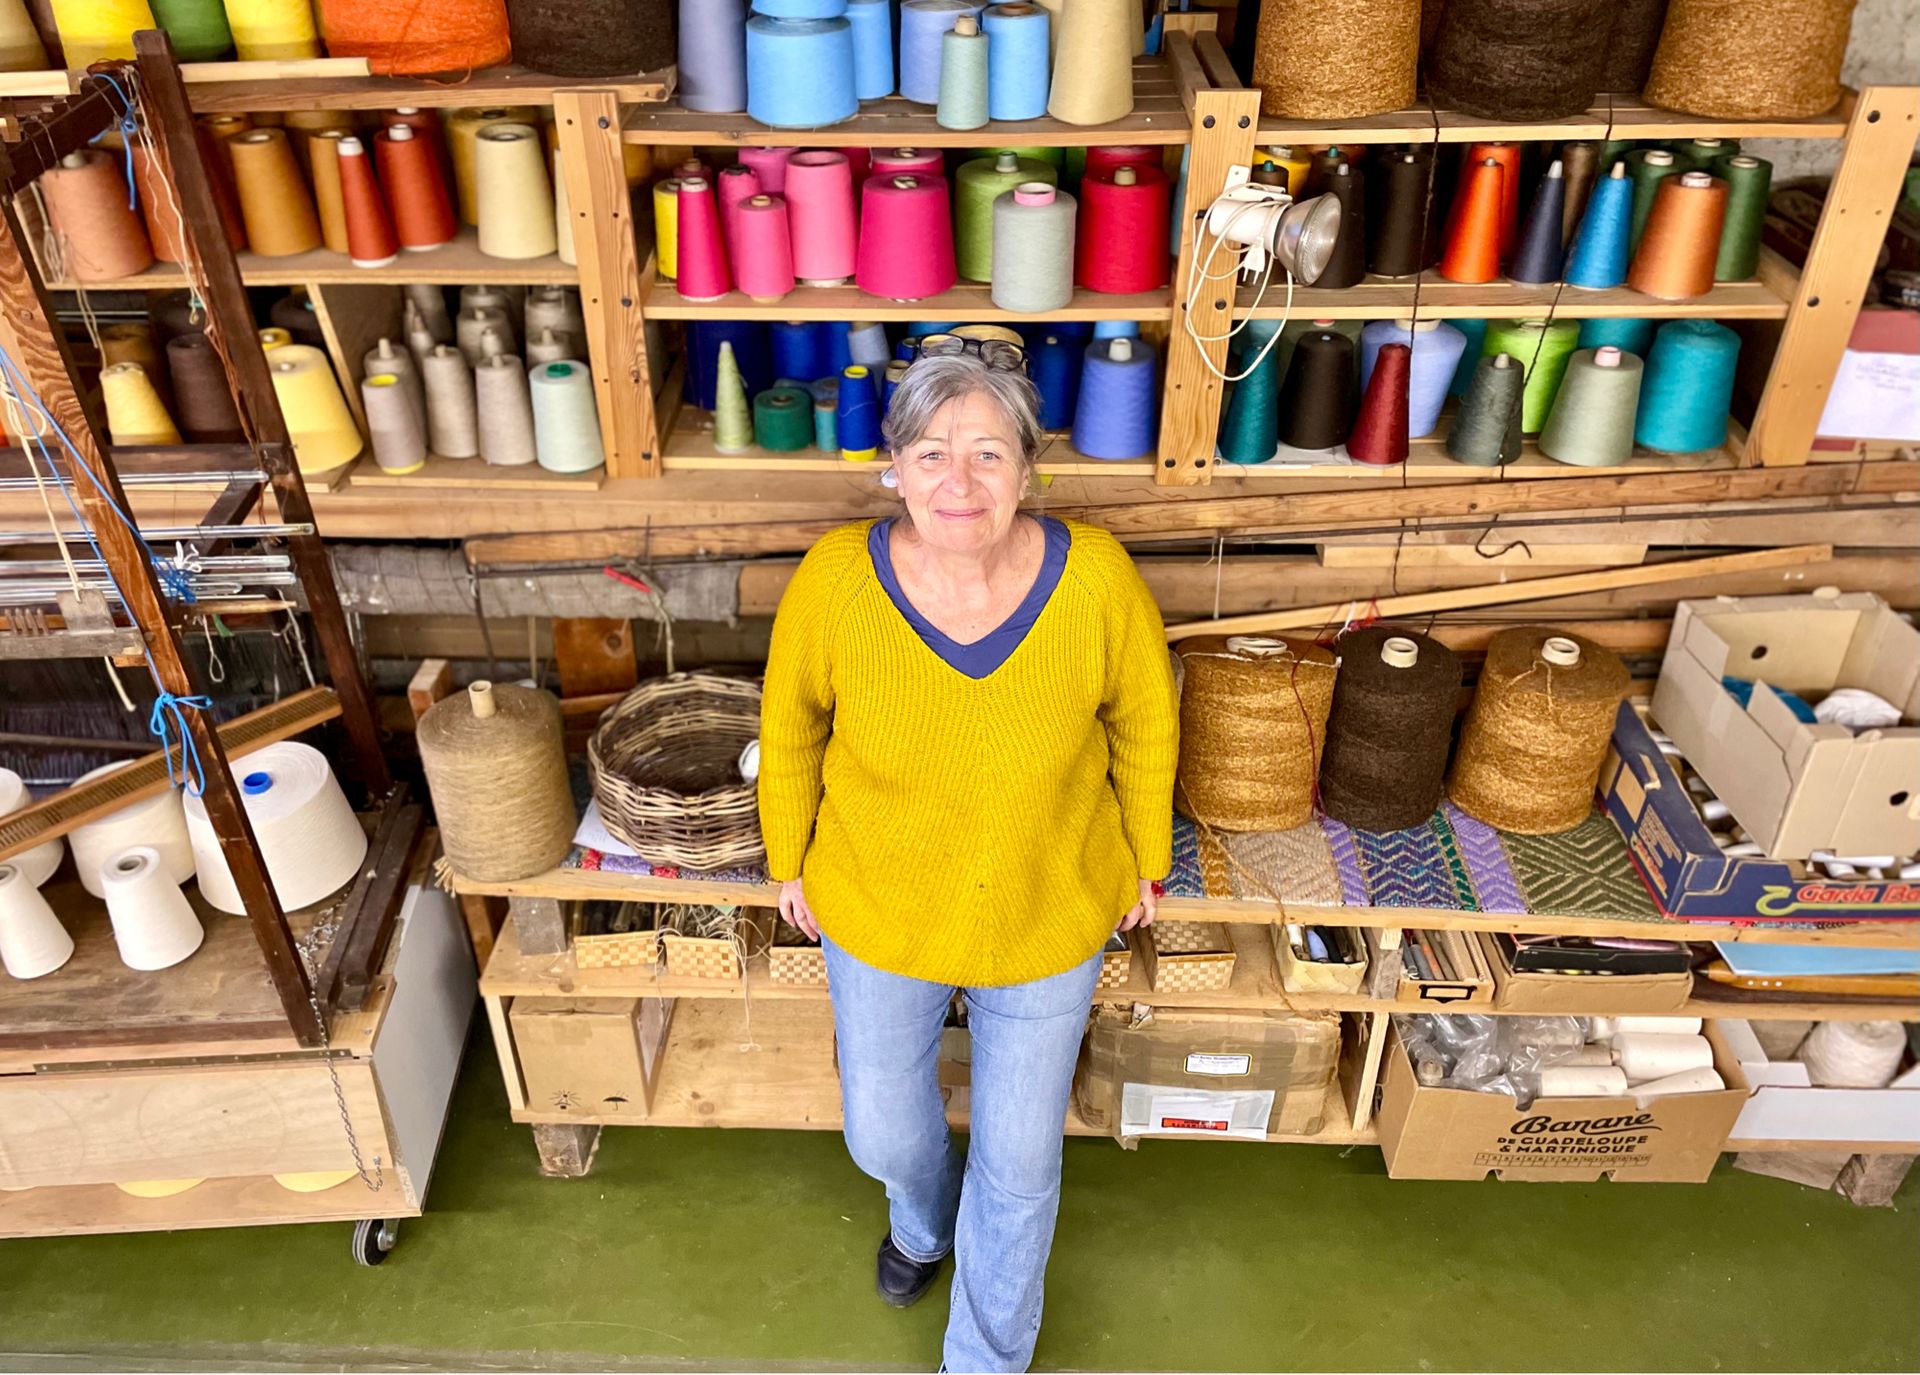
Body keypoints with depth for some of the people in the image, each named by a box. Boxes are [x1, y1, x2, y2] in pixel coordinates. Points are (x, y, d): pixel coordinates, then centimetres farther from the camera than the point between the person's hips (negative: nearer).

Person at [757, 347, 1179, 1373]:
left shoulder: (1097, 578, -24)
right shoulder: (833, 581, -22)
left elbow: (1145, 724, -5)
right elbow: (790, 727, -4)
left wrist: (1145, 858, 5)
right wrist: (789, 862, 6)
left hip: (1048, 923, 0)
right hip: (877, 914, 1)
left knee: (1019, 1163, 17)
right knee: (883, 1135, 22)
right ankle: (922, 1222, 63)